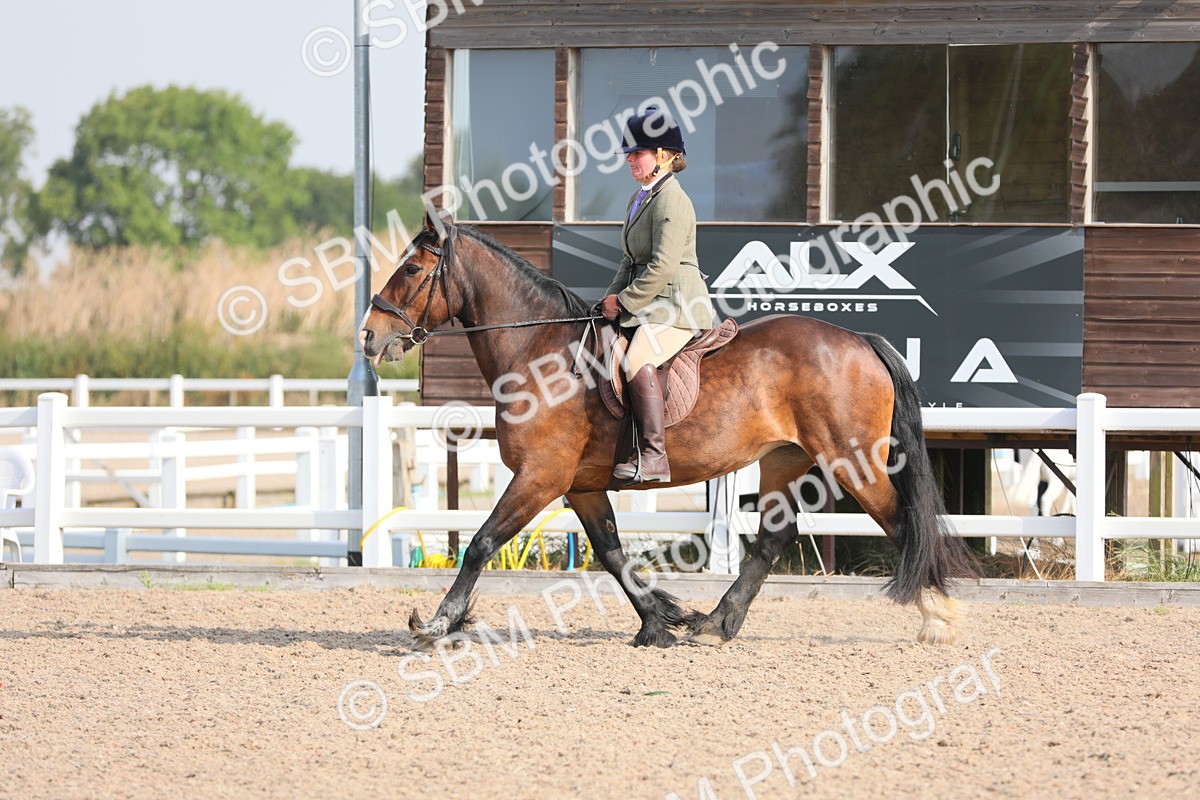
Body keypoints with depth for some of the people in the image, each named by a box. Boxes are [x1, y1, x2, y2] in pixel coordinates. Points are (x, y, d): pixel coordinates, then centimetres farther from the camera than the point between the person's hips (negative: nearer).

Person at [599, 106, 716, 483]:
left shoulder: (671, 199, -13)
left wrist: (624, 302, -15)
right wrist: (611, 298, 8)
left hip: (676, 303, -11)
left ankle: (654, 457, -35)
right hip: (648, 304, 11)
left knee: (639, 359, -31)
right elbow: (631, 261, 23)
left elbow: (663, 266, -20)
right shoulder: (640, 198, 18)